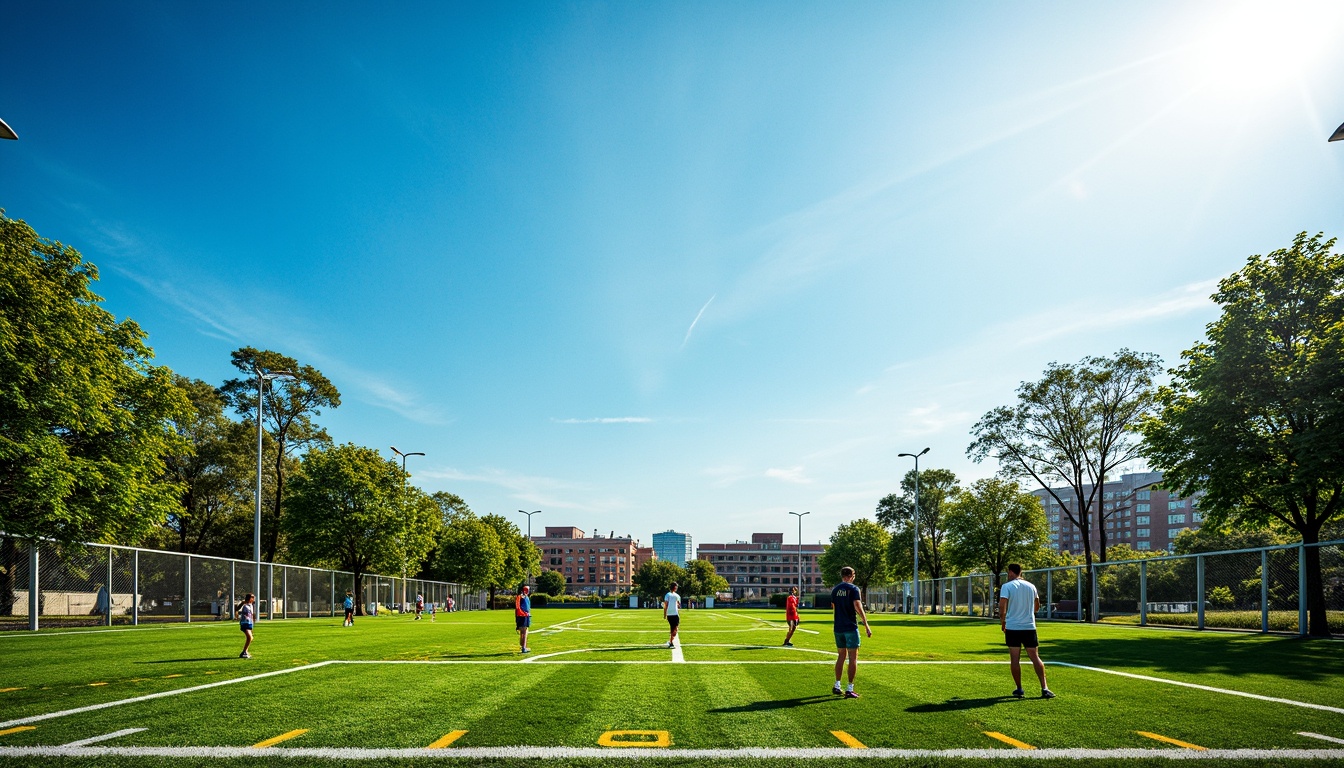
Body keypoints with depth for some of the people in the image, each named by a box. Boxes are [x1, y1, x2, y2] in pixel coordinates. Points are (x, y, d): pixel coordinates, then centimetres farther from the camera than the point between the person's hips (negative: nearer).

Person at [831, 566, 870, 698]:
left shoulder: (835, 590, 8)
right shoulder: (854, 589, -9)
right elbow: (858, 607, -19)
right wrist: (866, 625, -17)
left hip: (838, 628, 6)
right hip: (851, 628, -6)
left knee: (841, 656, 17)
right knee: (853, 658, 0)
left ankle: (837, 686, 19)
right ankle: (850, 689, -2)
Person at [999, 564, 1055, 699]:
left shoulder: (1007, 586, -6)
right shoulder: (1031, 586, 8)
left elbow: (1002, 606, -15)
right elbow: (1037, 607, 18)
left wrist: (1002, 622, -1)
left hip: (1012, 627, -3)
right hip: (1030, 627, 4)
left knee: (1015, 659, 4)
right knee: (1035, 657, 6)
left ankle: (1019, 689, 7)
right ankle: (1044, 688, 0)